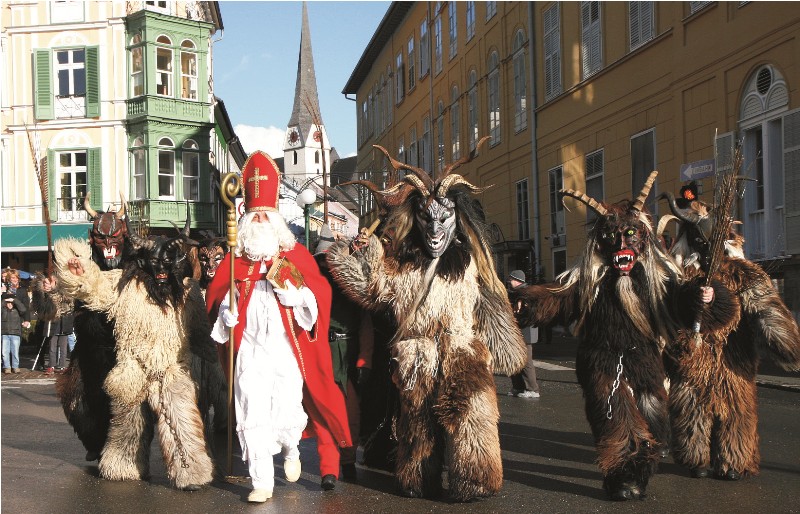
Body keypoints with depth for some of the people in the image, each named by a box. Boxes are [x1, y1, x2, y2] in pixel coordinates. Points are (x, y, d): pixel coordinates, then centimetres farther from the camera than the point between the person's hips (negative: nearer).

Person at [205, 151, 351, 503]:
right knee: (253, 415, -5)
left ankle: (290, 450, 34)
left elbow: (319, 297, 0)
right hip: (250, 351, 1)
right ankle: (261, 483, 4)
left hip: (287, 351, -1)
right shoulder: (234, 262, 10)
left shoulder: (295, 256, 7)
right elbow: (214, 299, 9)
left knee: (288, 412, 0)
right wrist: (230, 300, -12)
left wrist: (294, 286, -17)